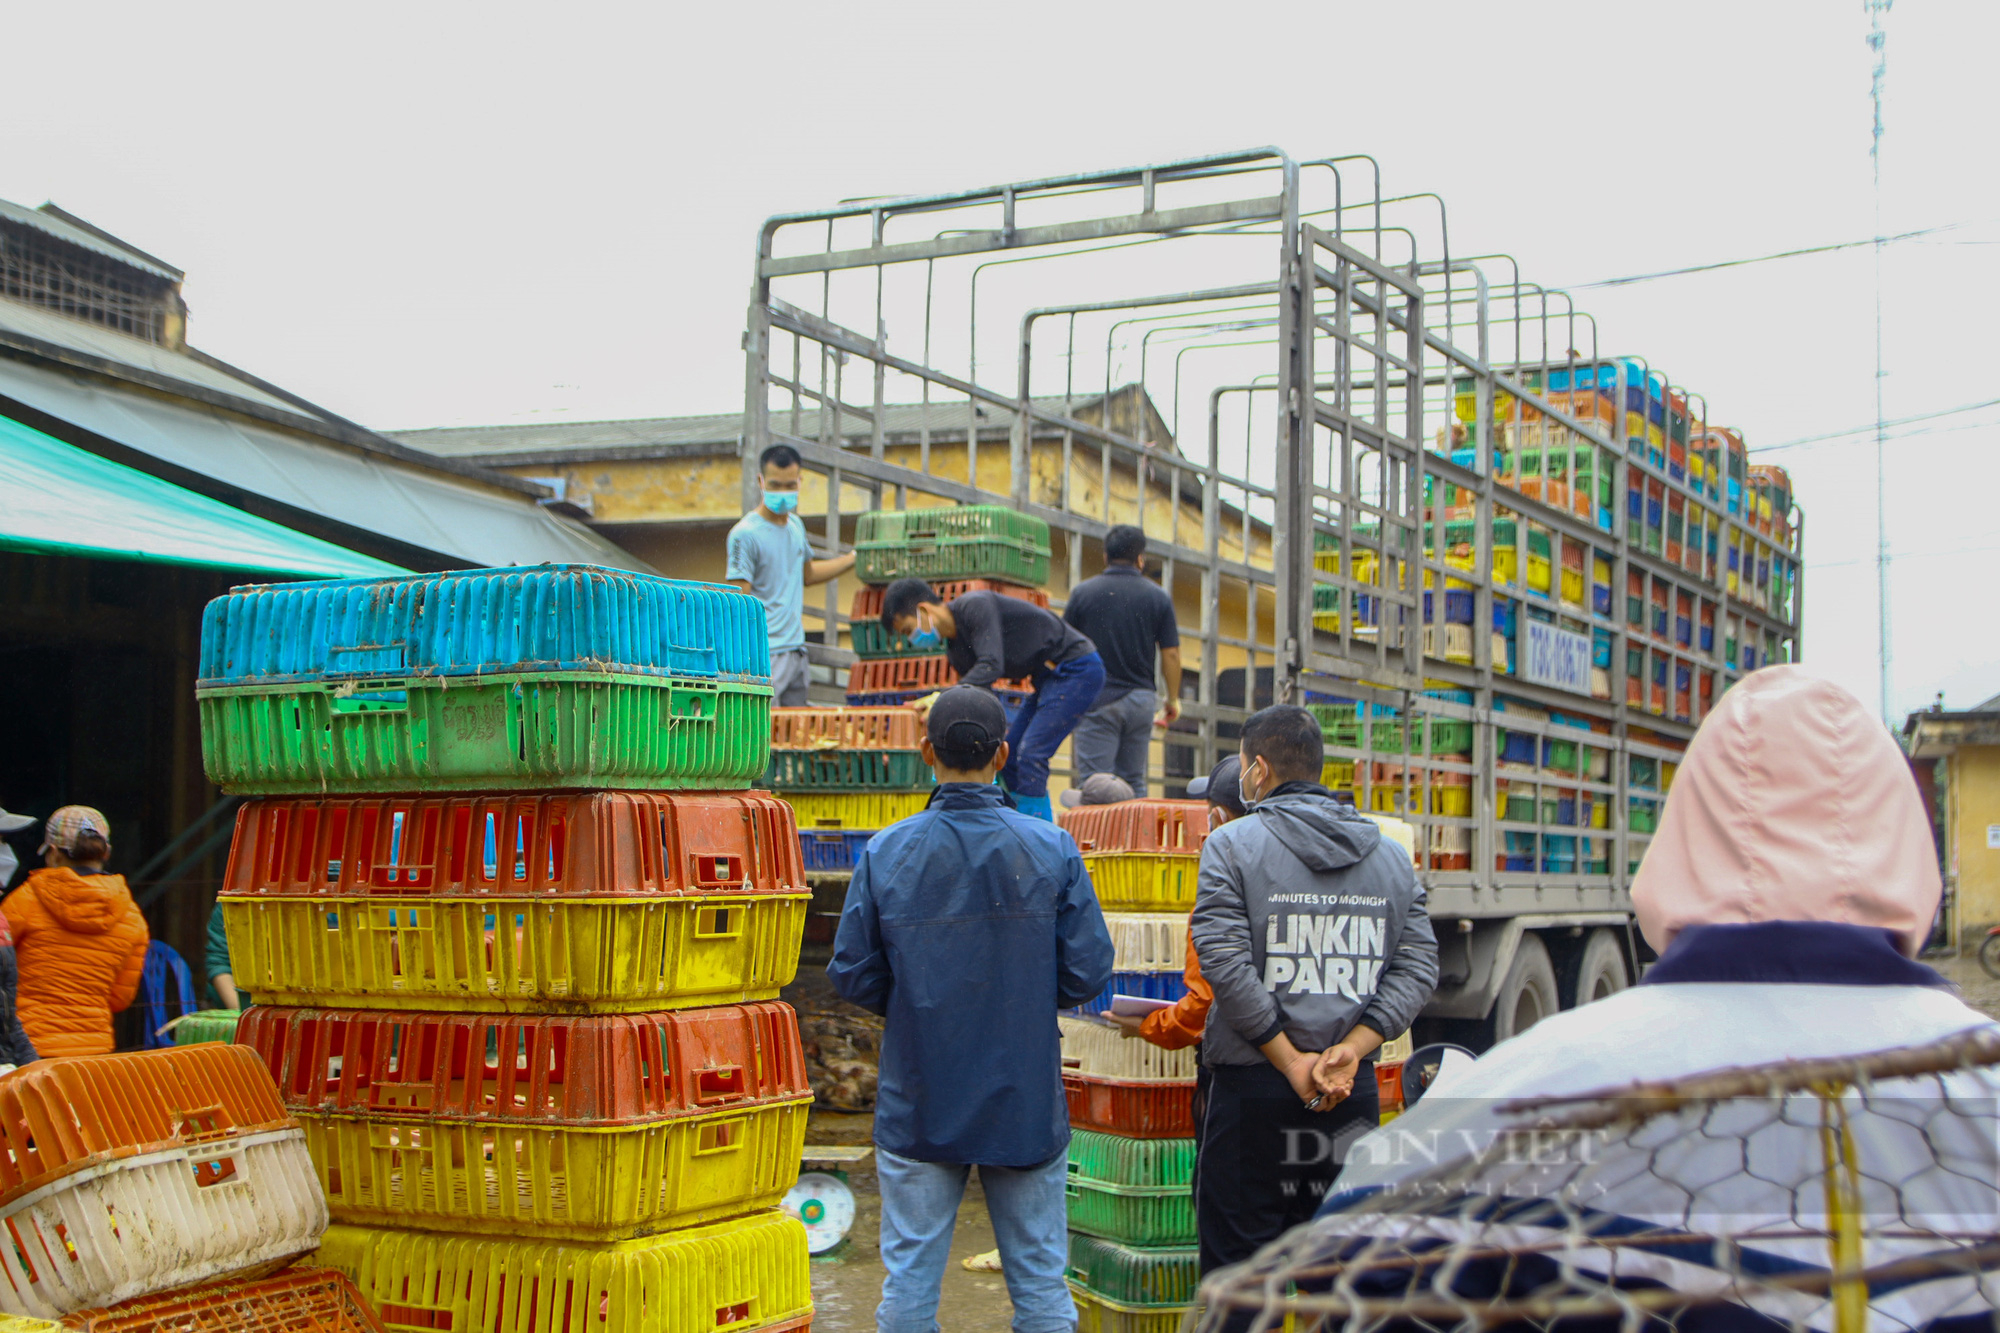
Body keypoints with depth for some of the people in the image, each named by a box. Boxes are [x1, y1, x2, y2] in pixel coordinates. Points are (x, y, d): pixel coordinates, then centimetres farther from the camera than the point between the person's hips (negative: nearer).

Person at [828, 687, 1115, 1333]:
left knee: (909, 1280, 8)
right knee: (1040, 1281, 9)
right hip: (1026, 1104, 0)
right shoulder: (1052, 849, -6)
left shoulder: (884, 853, -7)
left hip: (918, 1105, 0)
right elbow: (1088, 972, -6)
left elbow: (853, 976, -4)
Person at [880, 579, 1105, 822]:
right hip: (1050, 677, 10)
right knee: (1010, 758, 8)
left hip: (1077, 668, -10)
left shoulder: (976, 606, -20)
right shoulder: (955, 648, 7)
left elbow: (991, 666, -32)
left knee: (1030, 754, -17)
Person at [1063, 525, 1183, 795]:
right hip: (1141, 700, 2)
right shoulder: (1158, 596, 3)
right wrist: (1173, 699, 16)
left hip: (1097, 699, -2)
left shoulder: (1082, 592, 0)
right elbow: (1171, 654, 3)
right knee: (1134, 781, 10)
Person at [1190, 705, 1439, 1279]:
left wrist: (1289, 1061, -11)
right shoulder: (1391, 855, 10)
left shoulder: (1232, 844, -4)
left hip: (1253, 1086, -4)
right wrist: (1350, 1050, -7)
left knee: (1237, 1261, 2)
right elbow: (1417, 967, 2)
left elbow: (1225, 962, -15)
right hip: (1354, 1092, 4)